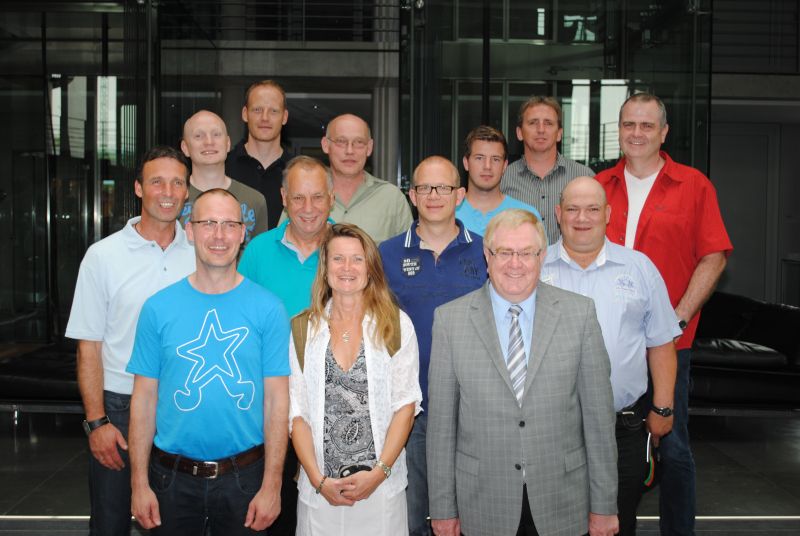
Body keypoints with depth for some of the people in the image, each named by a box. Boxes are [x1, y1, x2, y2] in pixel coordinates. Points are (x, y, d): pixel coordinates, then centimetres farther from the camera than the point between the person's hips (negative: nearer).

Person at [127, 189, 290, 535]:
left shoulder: (268, 308, -6)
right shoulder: (158, 308, -2)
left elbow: (276, 400, -5)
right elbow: (145, 398, 1)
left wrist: (271, 486, -7)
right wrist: (139, 483, -1)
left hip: (245, 477, -1)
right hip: (173, 477, 1)